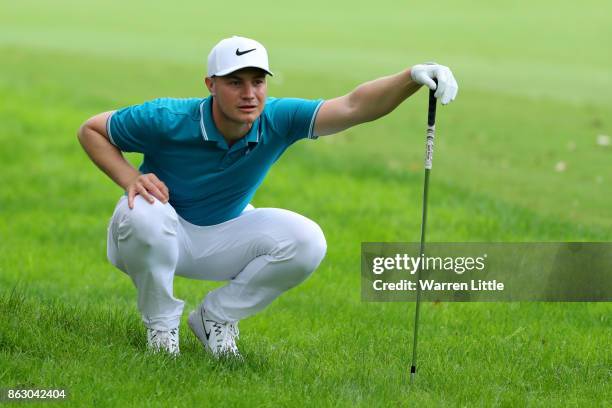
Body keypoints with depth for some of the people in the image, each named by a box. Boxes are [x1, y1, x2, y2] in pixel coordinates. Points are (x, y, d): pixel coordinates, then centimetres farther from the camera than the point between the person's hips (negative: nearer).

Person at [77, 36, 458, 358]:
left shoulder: (276, 120, -21)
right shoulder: (167, 119, -27)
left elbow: (353, 107, -36)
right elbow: (91, 129, -12)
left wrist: (412, 78, -54)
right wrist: (130, 178, -29)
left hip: (224, 236, 3)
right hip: (163, 234, -3)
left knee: (306, 242, -22)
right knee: (144, 213, -39)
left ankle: (217, 316, 1)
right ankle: (161, 322, -10)